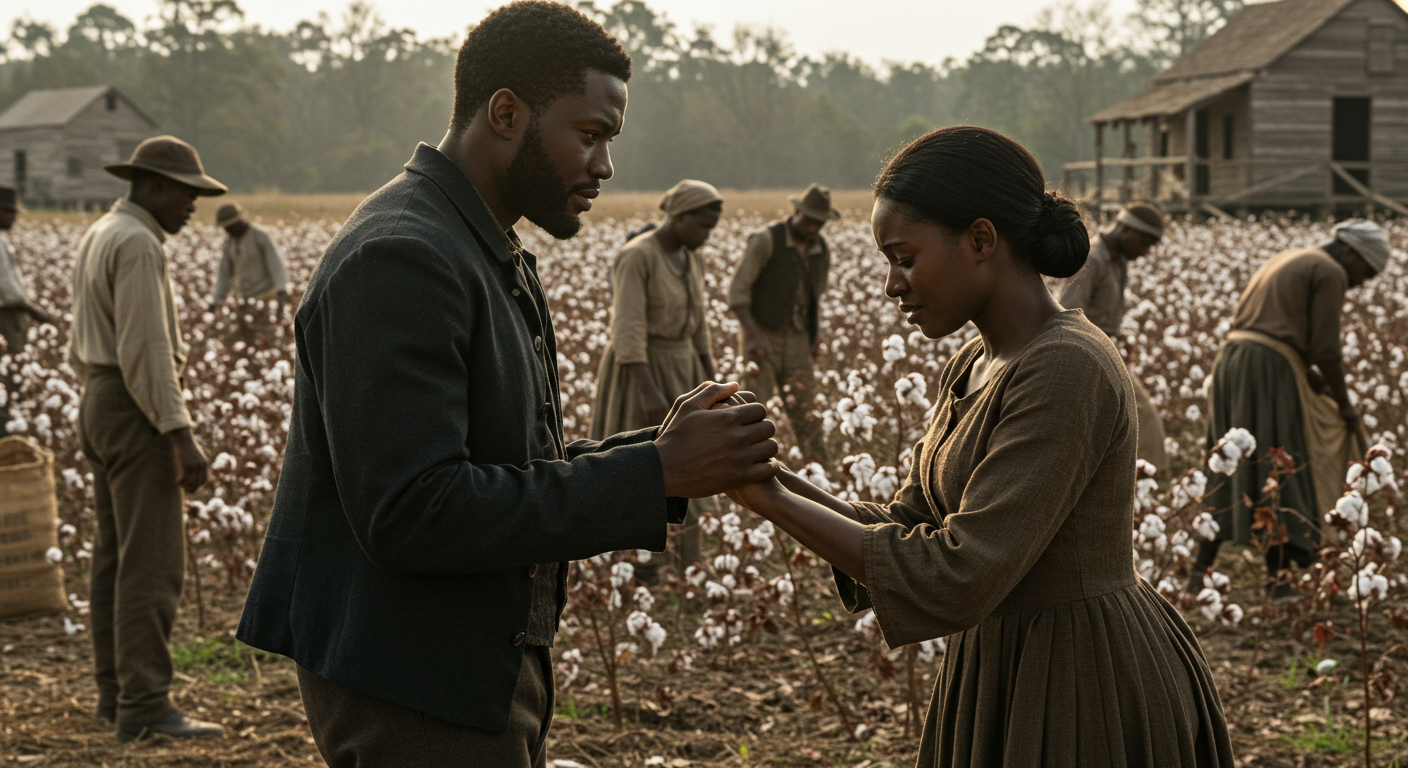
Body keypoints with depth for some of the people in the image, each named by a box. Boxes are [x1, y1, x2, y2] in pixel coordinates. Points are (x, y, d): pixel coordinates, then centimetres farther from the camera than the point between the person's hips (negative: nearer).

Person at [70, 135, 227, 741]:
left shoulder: (96, 237, 16)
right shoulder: (137, 244, -17)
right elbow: (146, 349, -24)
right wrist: (182, 436, -25)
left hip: (99, 405, 10)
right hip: (139, 412, -10)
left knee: (114, 556, 12)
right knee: (152, 562, -10)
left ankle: (115, 692, 17)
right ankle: (146, 707, -11)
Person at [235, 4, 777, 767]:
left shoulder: (494, 259, 14)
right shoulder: (399, 260, -19)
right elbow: (410, 512, -26)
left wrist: (655, 449, -1)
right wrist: (652, 475, -23)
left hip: (486, 670, 10)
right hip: (412, 686, -10)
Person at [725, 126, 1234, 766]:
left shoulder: (1066, 372, -22)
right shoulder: (975, 369, 7)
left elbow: (955, 579, -26)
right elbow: (906, 534, 7)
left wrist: (773, 502, -20)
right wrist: (771, 479, -7)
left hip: (1090, 698, -8)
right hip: (1007, 684, 8)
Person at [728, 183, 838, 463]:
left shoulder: (822, 249, 7)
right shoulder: (766, 240, -13)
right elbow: (737, 290, -15)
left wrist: (816, 337, 7)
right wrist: (753, 334, -26)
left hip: (796, 342, 5)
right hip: (762, 338, -5)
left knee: (806, 413, 1)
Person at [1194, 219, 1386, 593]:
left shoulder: (1283, 262, 26)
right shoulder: (1331, 273, -2)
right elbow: (1326, 349, -9)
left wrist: (1309, 373, 18)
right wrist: (1344, 404, 3)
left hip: (1230, 365, 9)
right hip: (1270, 371, -8)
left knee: (1226, 473, 13)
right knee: (1279, 476, -4)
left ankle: (1200, 572, 13)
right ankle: (1277, 579, -4)